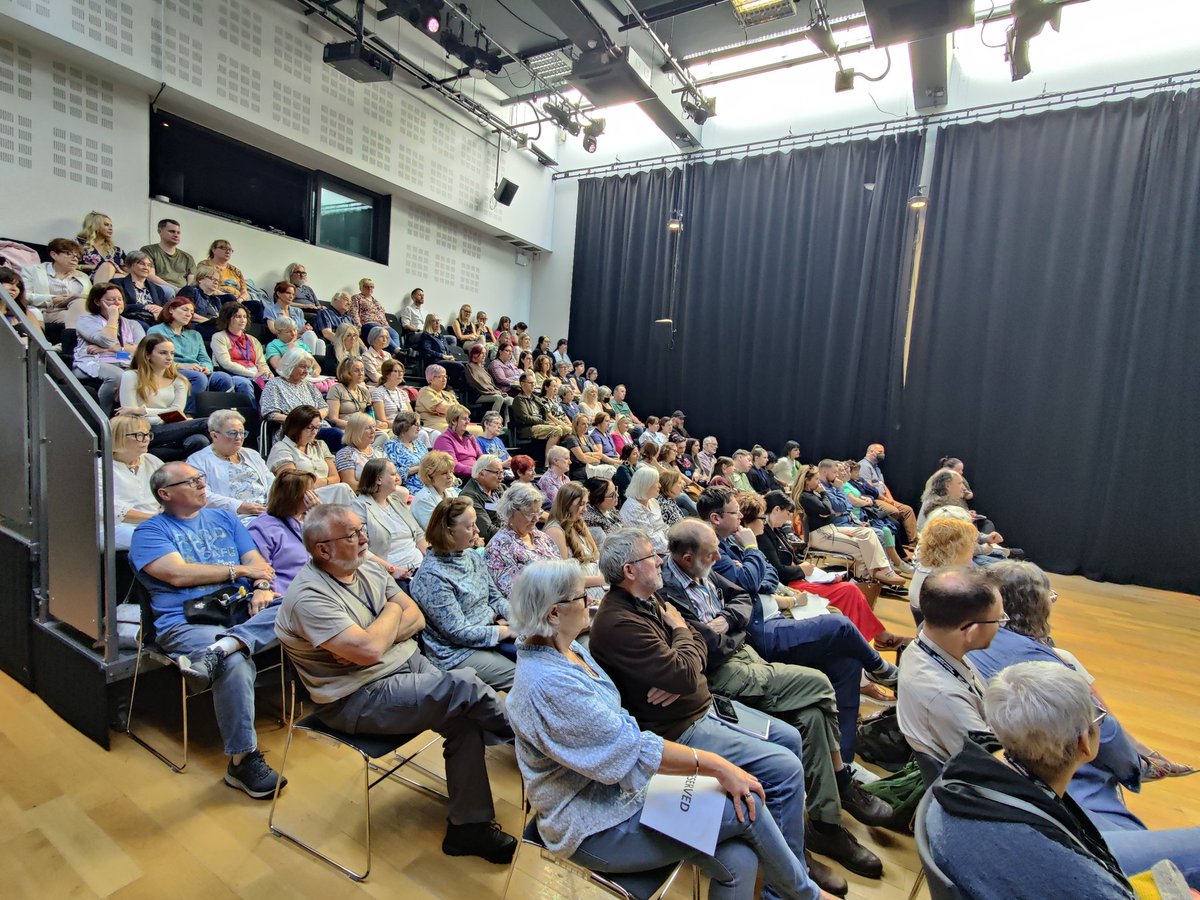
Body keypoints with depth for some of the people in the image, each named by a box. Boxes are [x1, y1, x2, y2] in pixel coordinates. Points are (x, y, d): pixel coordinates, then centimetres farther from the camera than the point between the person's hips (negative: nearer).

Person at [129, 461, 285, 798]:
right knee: (235, 662, -32)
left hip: (242, 612, 5)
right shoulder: (150, 531, 8)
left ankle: (218, 649, -36)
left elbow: (256, 560, 14)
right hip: (186, 622, -4)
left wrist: (263, 586, -8)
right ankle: (242, 760, -18)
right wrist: (240, 570, -5)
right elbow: (178, 574, -9)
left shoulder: (224, 518, 23)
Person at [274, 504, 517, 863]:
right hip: (358, 698, -7)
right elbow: (369, 649, -27)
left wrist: (370, 642, -14)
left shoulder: (370, 569, 6)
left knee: (466, 721, -12)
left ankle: (468, 825, 5)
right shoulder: (309, 596, -18)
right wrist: (392, 610, -8)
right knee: (464, 686, -21)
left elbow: (416, 618, 4)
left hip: (409, 662, 7)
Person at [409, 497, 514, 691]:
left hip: (491, 632, 7)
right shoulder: (431, 576, -19)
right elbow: (458, 633, -18)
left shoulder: (472, 556, 4)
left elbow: (495, 597, 12)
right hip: (457, 653, -7)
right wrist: (508, 630, -16)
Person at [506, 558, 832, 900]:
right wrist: (715, 764, -19)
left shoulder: (570, 652, 3)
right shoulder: (546, 683, -27)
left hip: (626, 787, 8)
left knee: (736, 859, -7)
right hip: (595, 827, -8)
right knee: (746, 807, -9)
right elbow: (629, 747, -26)